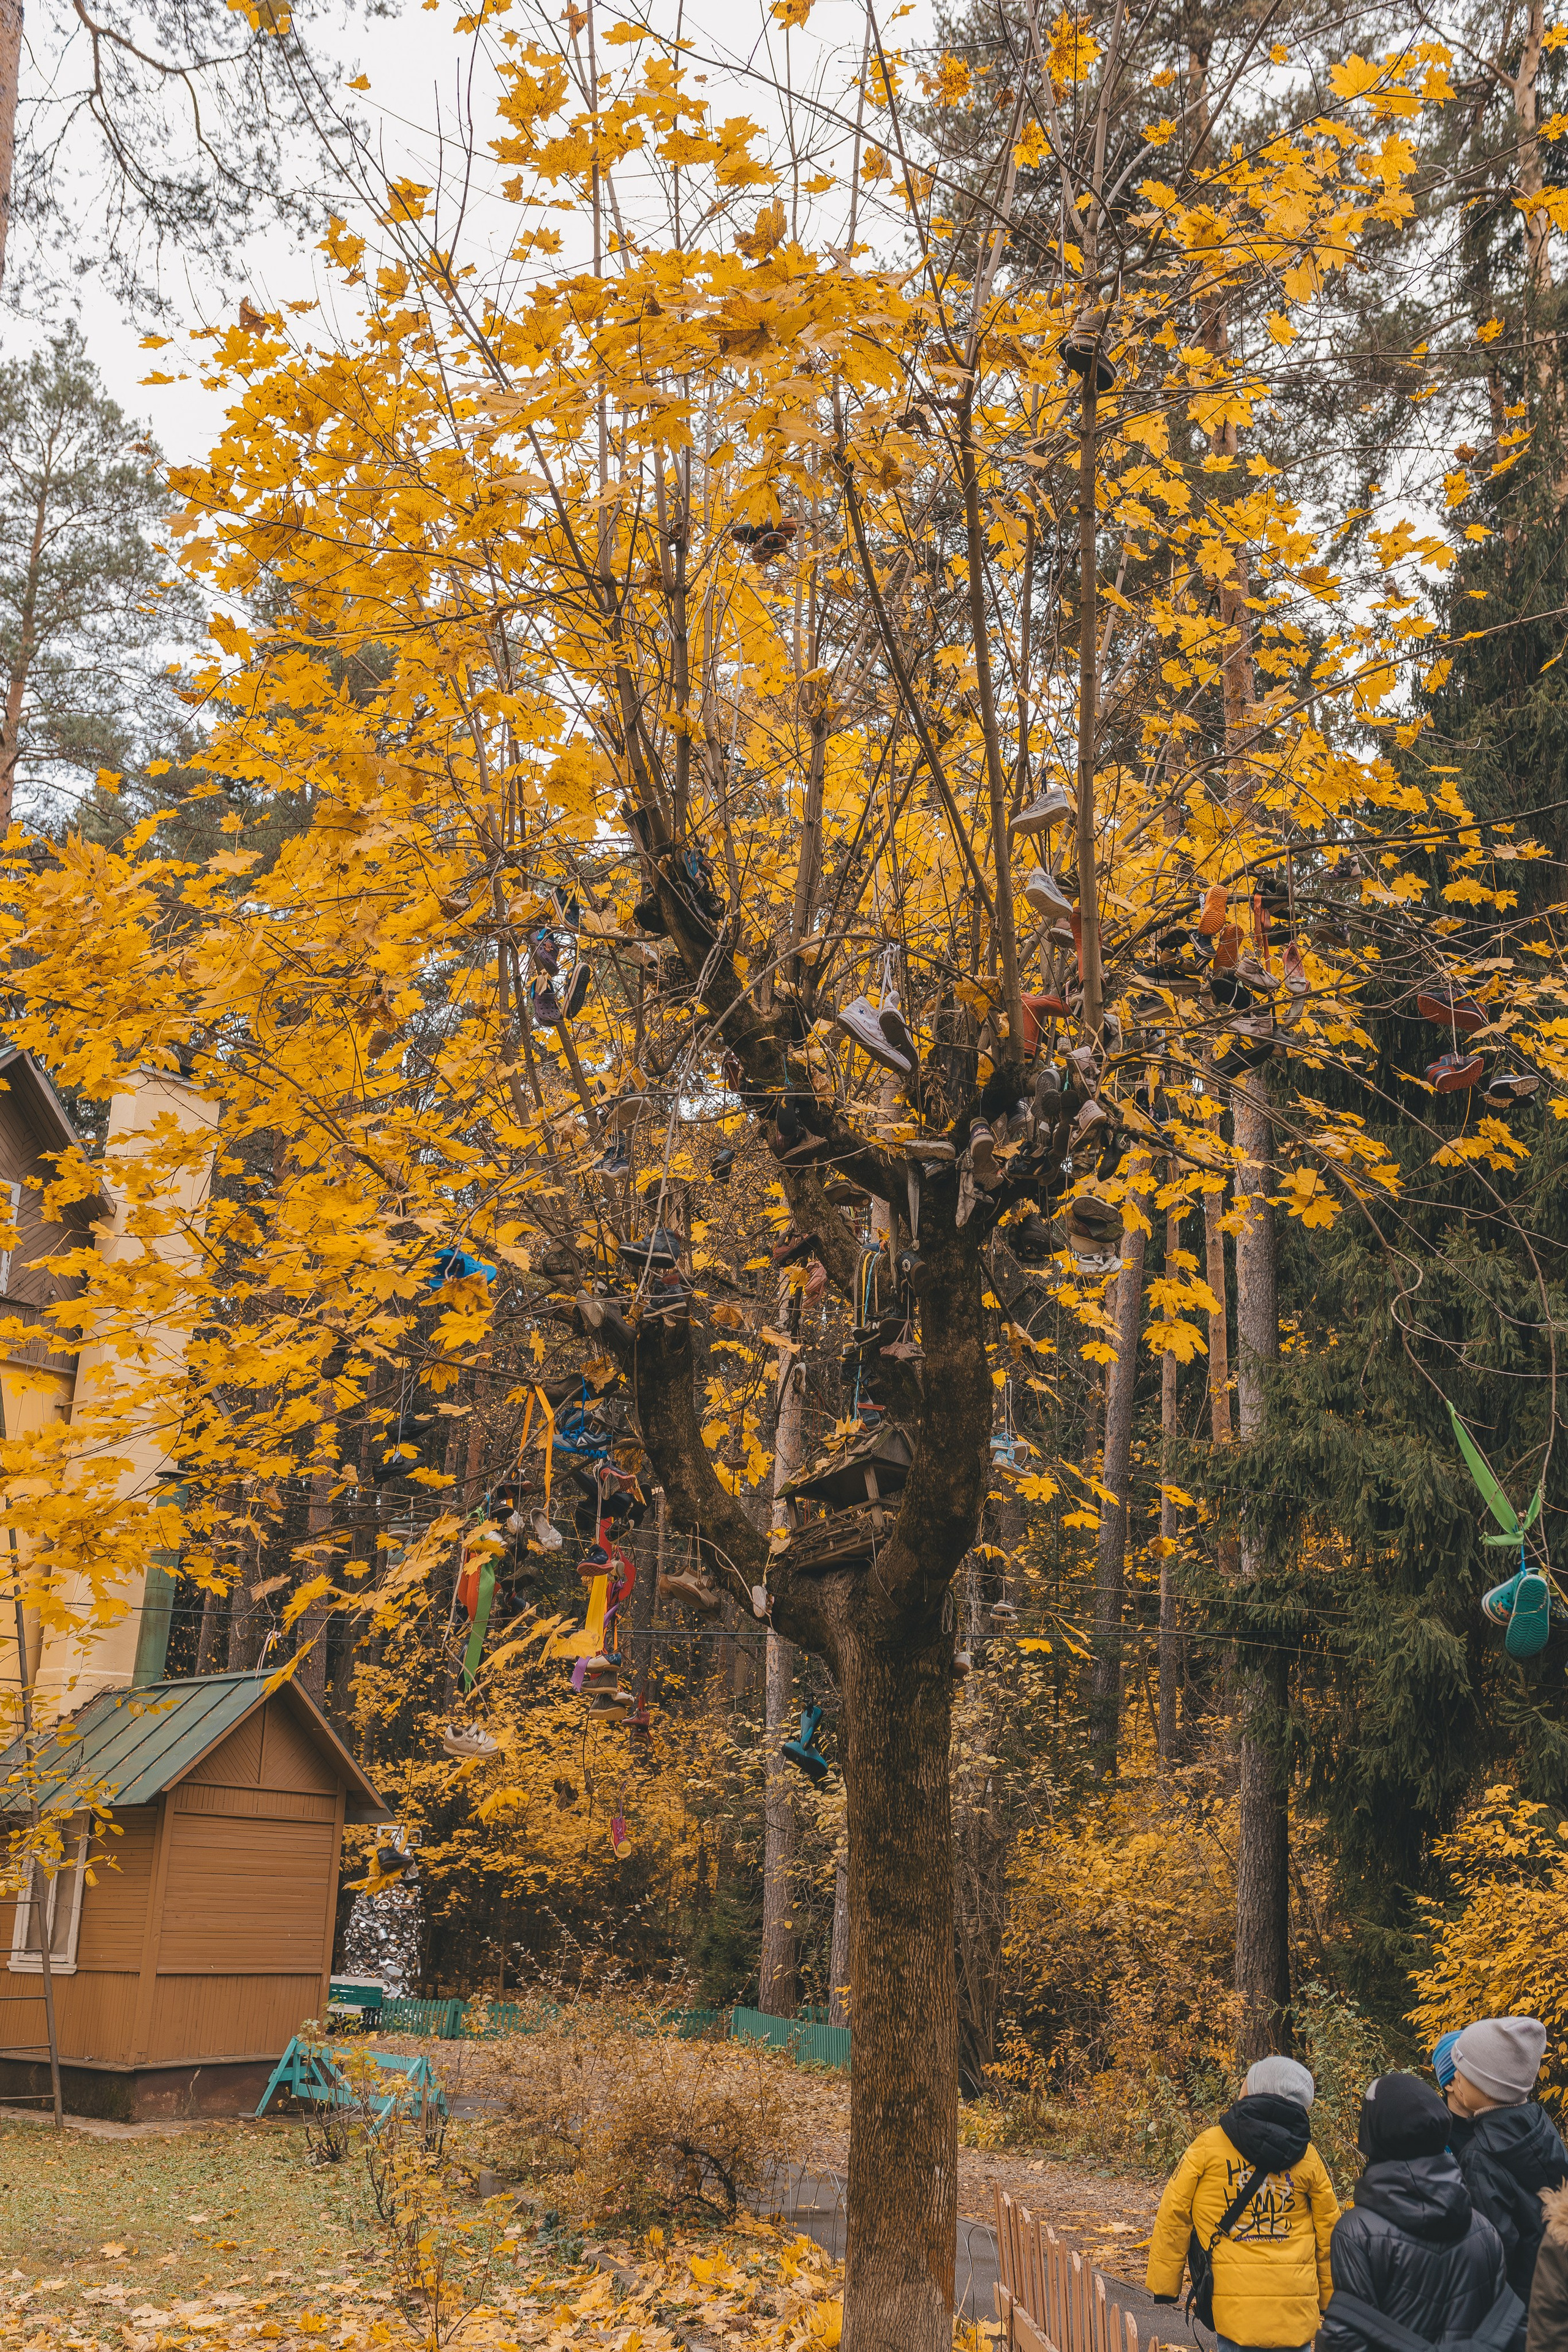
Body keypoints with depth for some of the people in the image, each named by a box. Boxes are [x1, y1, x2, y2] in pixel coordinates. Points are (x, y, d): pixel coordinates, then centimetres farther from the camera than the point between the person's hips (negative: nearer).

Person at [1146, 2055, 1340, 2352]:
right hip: (1296, 2305, 2)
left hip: (1236, 2304, -2)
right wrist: (1332, 2300, 22)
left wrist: (1162, 2283, 8)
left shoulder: (1209, 2145, -3)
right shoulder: (1309, 2158, 3)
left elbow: (1174, 2215, -1)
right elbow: (1329, 2230, 10)